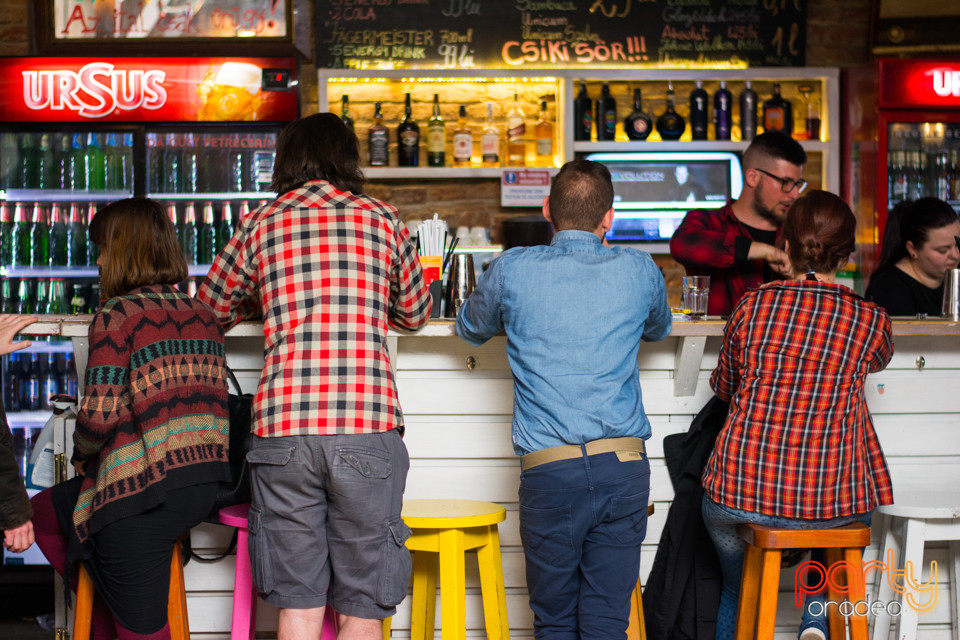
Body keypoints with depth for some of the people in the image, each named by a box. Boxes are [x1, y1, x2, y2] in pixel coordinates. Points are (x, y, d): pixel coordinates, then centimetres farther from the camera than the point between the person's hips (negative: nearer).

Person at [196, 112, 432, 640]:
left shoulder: (260, 225, 11)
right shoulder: (383, 220, 12)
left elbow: (209, 312, 24)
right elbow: (416, 314, 25)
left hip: (282, 426, 1)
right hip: (369, 428, 0)